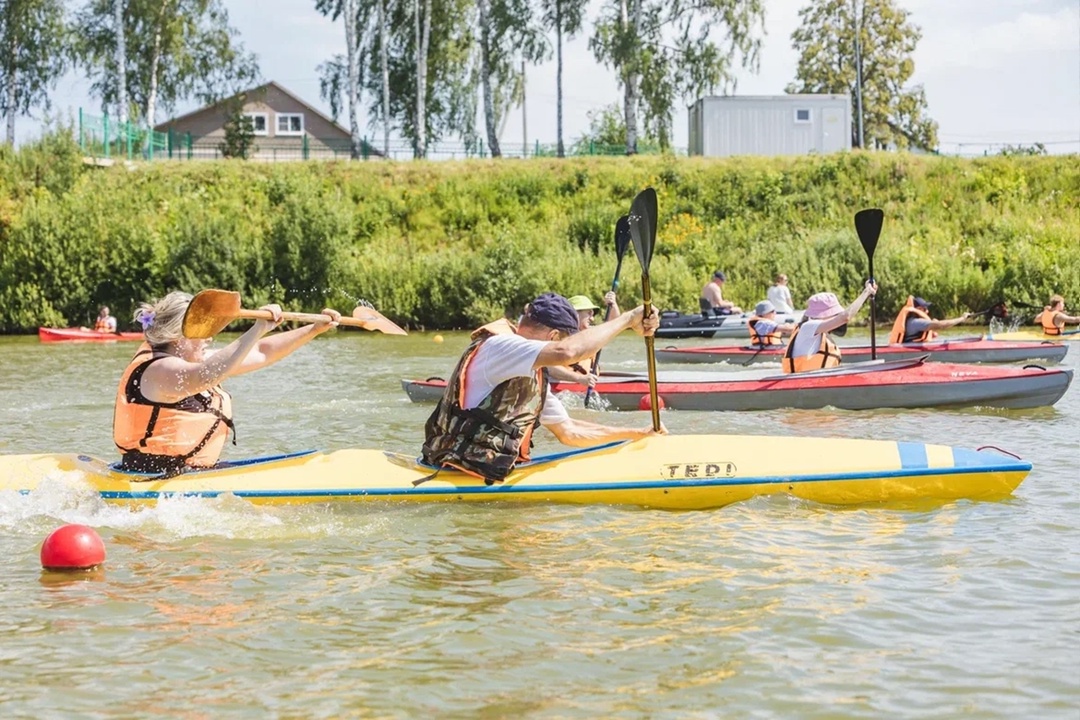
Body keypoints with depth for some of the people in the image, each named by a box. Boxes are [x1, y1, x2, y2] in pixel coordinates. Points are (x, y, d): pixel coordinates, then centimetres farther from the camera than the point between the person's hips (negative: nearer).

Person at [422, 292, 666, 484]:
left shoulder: (534, 376, 17)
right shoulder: (498, 345, -14)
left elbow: (568, 431, 23)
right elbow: (566, 352, -30)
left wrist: (638, 434, 23)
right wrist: (628, 319, -22)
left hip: (497, 469, 10)